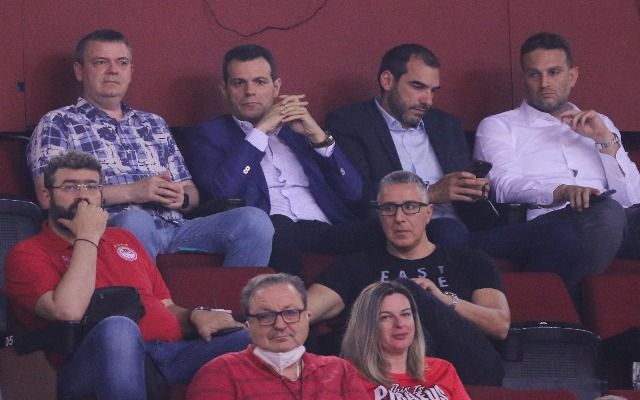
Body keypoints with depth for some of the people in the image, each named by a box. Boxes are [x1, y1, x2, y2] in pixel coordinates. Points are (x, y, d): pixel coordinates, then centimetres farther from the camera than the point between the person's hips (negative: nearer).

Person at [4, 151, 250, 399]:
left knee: (251, 339, -21)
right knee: (118, 327, -41)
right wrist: (87, 239, -2)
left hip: (174, 351, 5)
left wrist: (196, 315, 6)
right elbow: (68, 311, -10)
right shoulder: (27, 255, 9)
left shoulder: (123, 239, 30)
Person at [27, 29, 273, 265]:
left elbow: (190, 192, 27)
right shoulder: (57, 124, 12)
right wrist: (132, 192, -10)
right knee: (135, 220, -42)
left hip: (174, 230, 5)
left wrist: (181, 198, 0)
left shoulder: (154, 125, 30)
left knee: (253, 220, -21)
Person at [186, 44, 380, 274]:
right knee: (278, 226, -39)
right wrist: (261, 130, -1)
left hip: (326, 231, 3)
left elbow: (353, 193, 16)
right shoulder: (208, 135, 17)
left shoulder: (299, 129, 27)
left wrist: (317, 135, 4)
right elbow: (221, 190, -6)